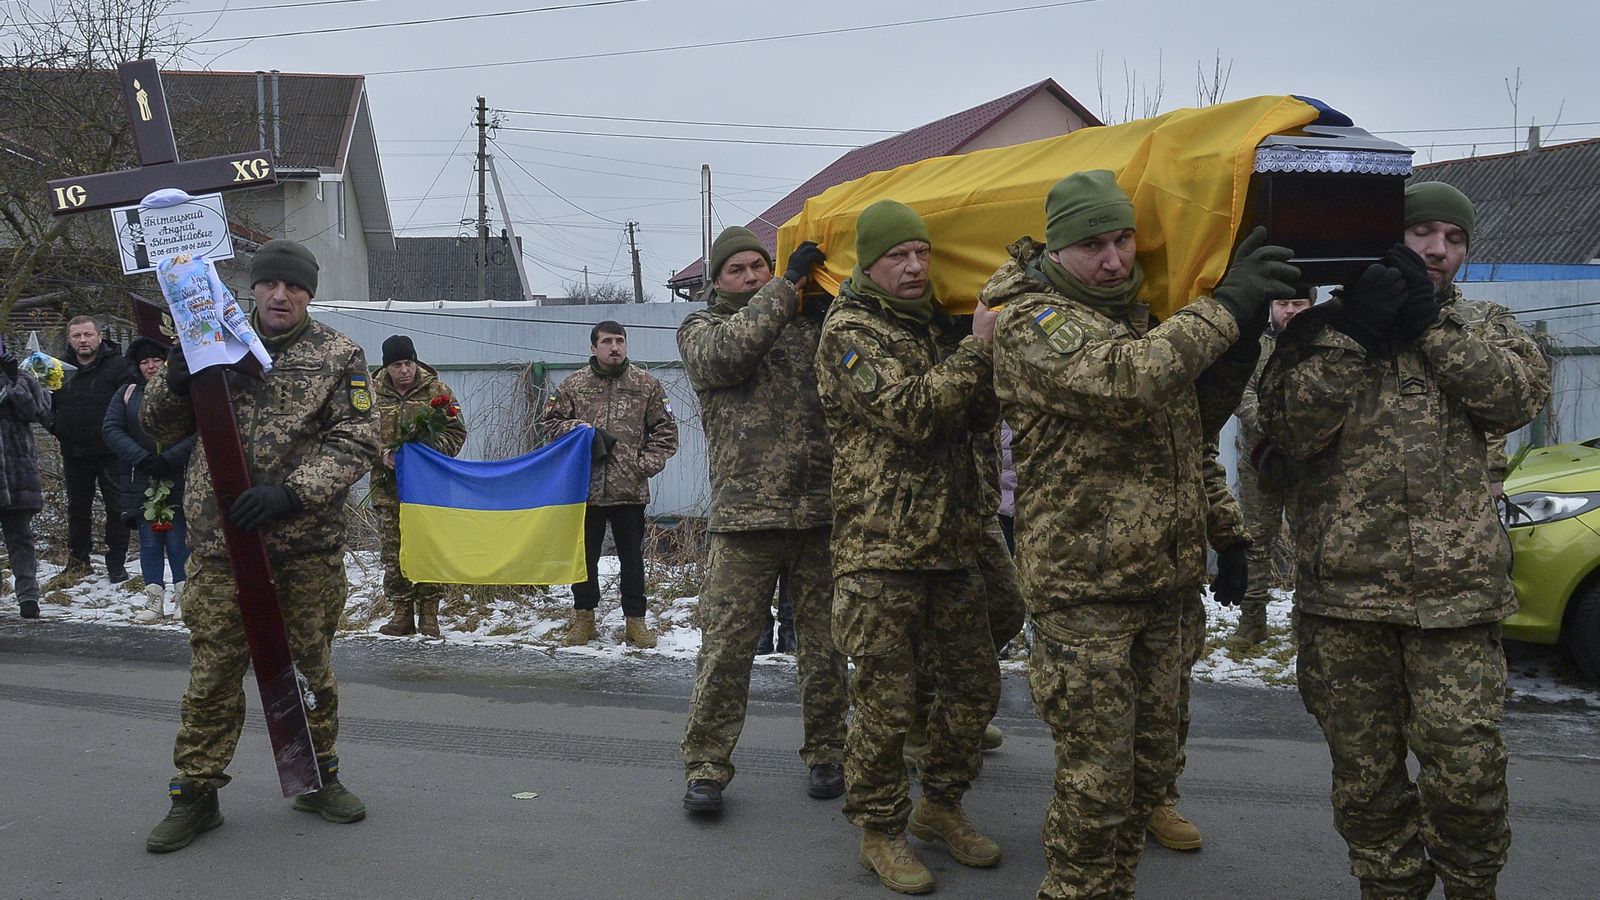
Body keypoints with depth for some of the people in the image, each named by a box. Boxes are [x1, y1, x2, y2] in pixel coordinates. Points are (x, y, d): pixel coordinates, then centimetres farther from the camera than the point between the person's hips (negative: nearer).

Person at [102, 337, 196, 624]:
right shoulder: (127, 394, 9)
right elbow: (112, 429, -2)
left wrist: (169, 459, -19)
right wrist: (143, 458, -15)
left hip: (178, 480, -3)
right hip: (141, 481, 3)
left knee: (178, 540, -1)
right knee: (149, 541, 6)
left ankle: (182, 599, 9)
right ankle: (154, 600, 11)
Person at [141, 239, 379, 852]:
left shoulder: (339, 356, 1)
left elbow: (356, 443, -6)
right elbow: (158, 428, 10)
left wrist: (290, 493, -19)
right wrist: (177, 380, -12)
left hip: (309, 547, -1)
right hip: (220, 540, 1)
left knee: (309, 665, 12)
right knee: (212, 670, 4)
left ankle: (317, 776, 29)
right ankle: (196, 792, 18)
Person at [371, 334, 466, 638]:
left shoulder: (437, 391, 1)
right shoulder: (373, 393, 4)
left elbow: (456, 431, 3)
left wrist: (431, 444, -16)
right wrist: (381, 454, -13)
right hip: (389, 488, 1)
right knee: (393, 554, 5)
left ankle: (429, 615, 11)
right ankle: (402, 614, 15)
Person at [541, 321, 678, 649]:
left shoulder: (647, 384, 4)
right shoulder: (573, 385, 5)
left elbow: (666, 432, 6)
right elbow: (551, 422, 11)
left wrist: (646, 463, -5)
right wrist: (575, 429, -8)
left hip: (630, 489, -1)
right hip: (585, 487, 1)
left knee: (632, 556, 7)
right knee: (585, 555, 10)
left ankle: (635, 620, 17)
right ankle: (584, 618, 24)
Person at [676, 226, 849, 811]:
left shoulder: (814, 320, 15)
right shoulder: (700, 329, 9)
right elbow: (730, 351, -14)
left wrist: (829, 304, -6)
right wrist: (789, 284, -11)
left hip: (822, 512, 2)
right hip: (745, 516, -2)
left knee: (824, 643, 10)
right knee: (726, 644, -1)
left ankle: (825, 752, 25)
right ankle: (707, 764, 10)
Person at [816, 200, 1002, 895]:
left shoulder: (938, 326, 17)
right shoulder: (851, 333, -7)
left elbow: (979, 422, 16)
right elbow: (909, 411, -20)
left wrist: (995, 355, -1)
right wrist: (976, 350, -16)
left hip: (951, 545, 8)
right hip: (879, 553, -7)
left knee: (974, 685, 13)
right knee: (886, 700, -1)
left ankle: (940, 806, 32)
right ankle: (880, 831, 16)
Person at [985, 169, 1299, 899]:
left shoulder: (1139, 318, 17)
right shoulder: (1033, 320, -10)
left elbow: (1194, 422, 24)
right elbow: (1122, 383, -29)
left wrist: (1237, 346, 7)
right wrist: (1224, 309, -22)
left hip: (1157, 590, 8)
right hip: (1082, 590, -8)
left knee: (1148, 769, 16)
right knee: (1096, 782, -4)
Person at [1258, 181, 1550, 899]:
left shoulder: (1481, 325, 15)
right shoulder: (1322, 327, 9)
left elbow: (1522, 392, -6)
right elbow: (1289, 426, -7)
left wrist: (1430, 324, -10)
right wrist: (1354, 335, -13)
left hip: (1454, 590, 0)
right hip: (1342, 592, 0)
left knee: (1467, 772, -2)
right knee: (1365, 775, 9)